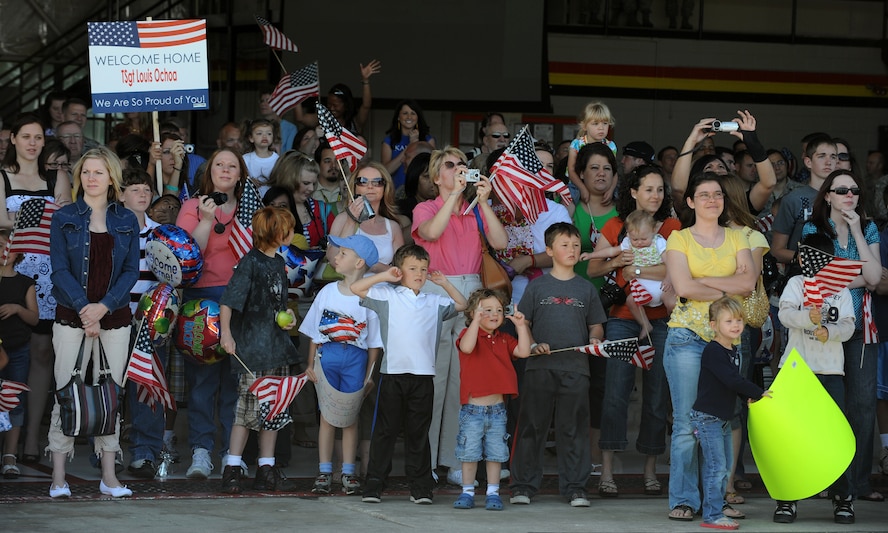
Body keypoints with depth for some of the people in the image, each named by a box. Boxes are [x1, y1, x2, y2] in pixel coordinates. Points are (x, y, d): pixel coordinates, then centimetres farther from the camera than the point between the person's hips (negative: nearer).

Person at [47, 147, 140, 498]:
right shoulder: (64, 219, 2)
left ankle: (109, 476, 7)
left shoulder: (126, 220, 8)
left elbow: (131, 271, 2)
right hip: (71, 318, -2)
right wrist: (83, 309, -17)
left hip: (114, 318, 2)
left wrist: (103, 307, -12)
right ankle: (59, 478, -1)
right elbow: (60, 270, -4)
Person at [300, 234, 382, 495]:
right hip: (327, 355, 2)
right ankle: (324, 473, 6)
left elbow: (374, 342, 0)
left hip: (355, 358, -2)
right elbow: (314, 334, 9)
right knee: (327, 415, 2)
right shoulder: (327, 292, 6)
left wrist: (370, 374, -4)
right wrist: (311, 364, 3)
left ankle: (349, 473, 10)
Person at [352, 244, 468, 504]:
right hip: (392, 373, -3)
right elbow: (355, 288, 0)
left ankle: (420, 488, 10)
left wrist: (445, 283, 14)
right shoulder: (387, 296, 5)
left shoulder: (434, 302, 14)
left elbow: (461, 304, 24)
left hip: (423, 375, 3)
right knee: (385, 431, 1)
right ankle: (373, 486, 4)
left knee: (419, 434, 7)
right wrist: (384, 276, -2)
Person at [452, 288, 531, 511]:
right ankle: (467, 492, 13)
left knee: (496, 453, 6)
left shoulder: (503, 340, 12)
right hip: (472, 408, -4)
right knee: (469, 453, 3)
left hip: (497, 409, 4)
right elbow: (467, 347, -26)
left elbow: (524, 352, -1)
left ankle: (493, 493, 14)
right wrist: (477, 320, -30)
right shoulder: (469, 334, -3)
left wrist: (521, 325, -4)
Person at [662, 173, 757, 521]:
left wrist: (703, 281, -9)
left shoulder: (737, 238, 13)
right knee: (687, 423, -6)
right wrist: (727, 291, -5)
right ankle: (683, 499, -1)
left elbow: (749, 281, -3)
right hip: (688, 337, -3)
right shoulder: (679, 239, 4)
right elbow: (684, 287, -10)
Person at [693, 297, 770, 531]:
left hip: (723, 418, 10)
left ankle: (717, 509, 20)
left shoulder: (733, 351, 12)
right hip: (707, 416, -10)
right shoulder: (713, 351, -18)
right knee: (716, 466, -11)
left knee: (725, 467, 13)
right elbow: (731, 380, -25)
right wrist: (759, 393, -18)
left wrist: (749, 396, 5)